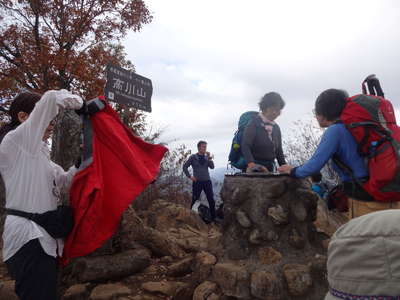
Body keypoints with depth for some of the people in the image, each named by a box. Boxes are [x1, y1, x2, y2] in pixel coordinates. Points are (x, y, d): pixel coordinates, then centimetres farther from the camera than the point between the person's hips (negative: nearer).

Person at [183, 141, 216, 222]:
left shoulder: (207, 157, 9)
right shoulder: (193, 157, 0)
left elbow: (212, 167, -1)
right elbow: (185, 166, 2)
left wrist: (209, 158, -12)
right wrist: (189, 176, -5)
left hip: (207, 181, 3)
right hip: (197, 182, -3)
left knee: (211, 200, 2)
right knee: (195, 200, 5)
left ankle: (213, 218, 12)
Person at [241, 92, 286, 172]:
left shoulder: (276, 128, 14)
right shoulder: (254, 124, -6)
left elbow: (279, 150, 18)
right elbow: (245, 146, -17)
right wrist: (251, 164, -33)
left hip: (270, 168, 6)